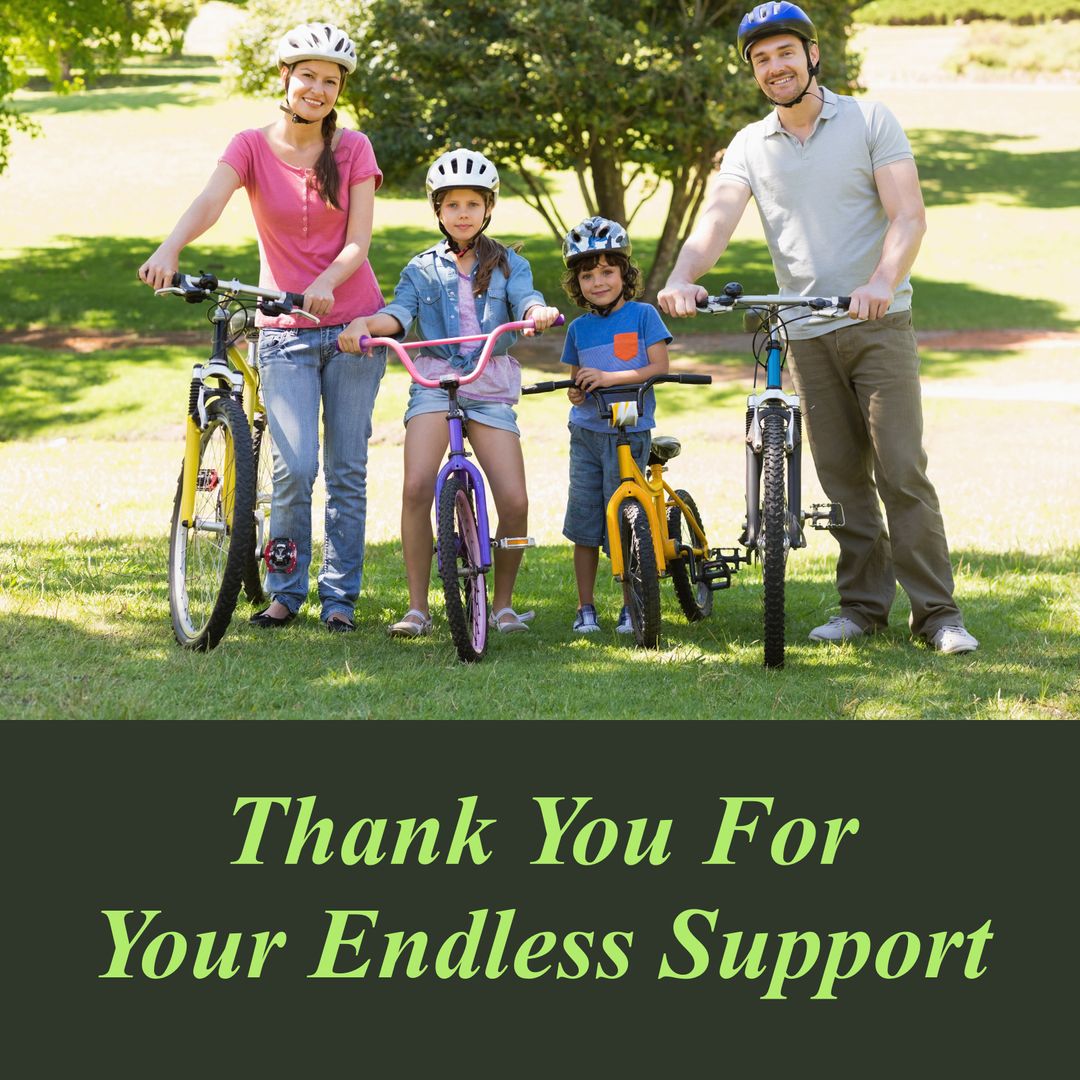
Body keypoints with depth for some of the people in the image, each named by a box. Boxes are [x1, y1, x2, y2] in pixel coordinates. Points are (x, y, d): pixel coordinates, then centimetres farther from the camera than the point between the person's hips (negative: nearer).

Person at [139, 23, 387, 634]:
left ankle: (340, 595, 15)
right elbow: (211, 201, -19)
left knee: (348, 469, 3)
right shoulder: (253, 147, 0)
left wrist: (325, 283, -28)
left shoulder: (354, 149, 1)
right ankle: (286, 590, 5)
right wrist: (170, 249, -39)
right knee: (295, 467, -12)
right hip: (285, 332, -1)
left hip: (352, 324, 1)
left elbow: (359, 241, -7)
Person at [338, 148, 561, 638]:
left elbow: (525, 300, -6)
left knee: (514, 501, -11)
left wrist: (538, 312, -31)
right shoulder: (421, 268, 12)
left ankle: (503, 602, 10)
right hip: (434, 383, 0)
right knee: (416, 487, -21)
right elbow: (400, 312, -4)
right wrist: (365, 323, -26)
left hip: (491, 388, 0)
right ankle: (417, 607, -11)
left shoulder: (507, 264, 12)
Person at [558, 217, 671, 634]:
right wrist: (576, 392, -8)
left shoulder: (643, 315, -2)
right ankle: (585, 608, 12)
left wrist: (610, 378, -19)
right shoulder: (579, 327, 9)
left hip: (630, 432, -3)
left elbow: (659, 367, -9)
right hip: (586, 432, 3)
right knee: (584, 522, 2)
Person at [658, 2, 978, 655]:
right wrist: (682, 278, -27)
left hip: (878, 324, -3)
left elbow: (908, 216, -9)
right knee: (841, 477, 6)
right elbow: (718, 220, -6)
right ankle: (864, 603, 15)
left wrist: (882, 281, -28)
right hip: (806, 335, 3)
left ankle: (937, 612, -6)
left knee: (902, 471, -9)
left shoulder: (870, 122, 0)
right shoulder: (749, 147, 8)